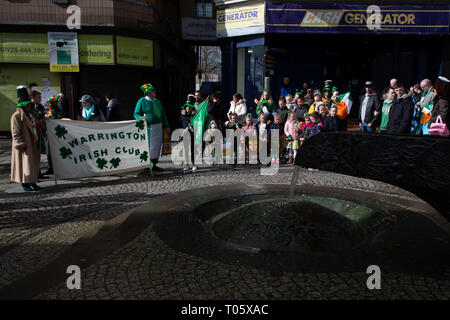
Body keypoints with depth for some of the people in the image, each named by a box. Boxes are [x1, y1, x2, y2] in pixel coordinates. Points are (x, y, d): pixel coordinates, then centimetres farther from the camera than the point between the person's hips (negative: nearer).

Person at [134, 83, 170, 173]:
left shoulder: (157, 101, 15)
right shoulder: (142, 101, -4)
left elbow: (163, 113, 20)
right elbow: (136, 114, -3)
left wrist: (166, 125, 16)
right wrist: (142, 118, -24)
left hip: (158, 127, 7)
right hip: (148, 127, -7)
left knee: (157, 146, 10)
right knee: (148, 146, -7)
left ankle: (154, 164, 21)